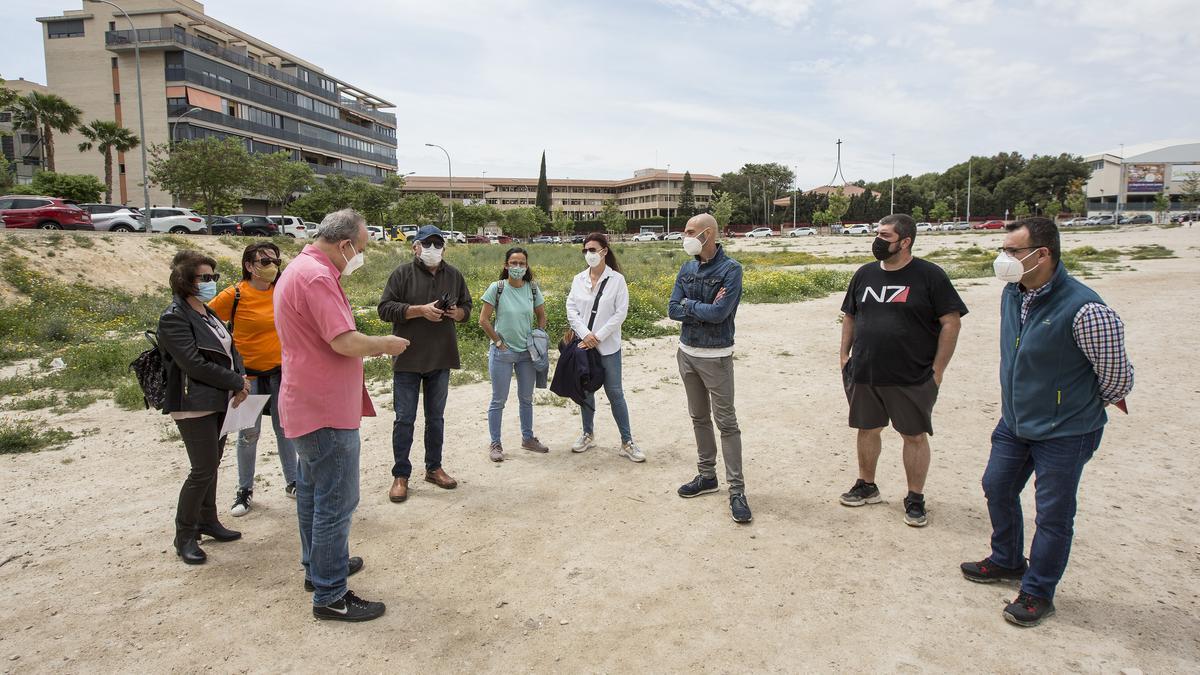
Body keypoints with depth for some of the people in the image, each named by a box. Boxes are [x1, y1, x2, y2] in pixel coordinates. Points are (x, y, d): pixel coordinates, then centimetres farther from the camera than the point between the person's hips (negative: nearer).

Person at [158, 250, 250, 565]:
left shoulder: (209, 314, 13)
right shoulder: (174, 318, -14)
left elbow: (230, 349, 12)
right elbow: (194, 364, -22)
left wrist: (240, 380, -6)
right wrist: (237, 383, -17)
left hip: (219, 402, 8)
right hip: (194, 406, -8)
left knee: (211, 464, 16)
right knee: (203, 469, -5)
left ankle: (208, 520, 30)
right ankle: (184, 536, 10)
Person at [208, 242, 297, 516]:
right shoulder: (234, 295, -14)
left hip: (280, 371, 3)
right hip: (248, 373, -3)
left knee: (285, 429, 12)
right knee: (248, 434, 6)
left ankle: (292, 482, 26)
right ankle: (245, 489, 23)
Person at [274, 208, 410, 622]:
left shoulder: (298, 269, 13)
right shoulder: (317, 276, -21)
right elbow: (345, 341, -27)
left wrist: (371, 346, 12)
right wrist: (384, 344, -10)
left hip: (306, 407, 11)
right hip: (328, 412, -11)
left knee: (313, 492, 22)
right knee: (336, 502, -2)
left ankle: (318, 565, 38)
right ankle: (330, 596, 7)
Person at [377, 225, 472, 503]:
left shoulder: (454, 275, 8)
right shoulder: (403, 274, -5)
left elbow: (466, 306, 16)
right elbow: (385, 309, -10)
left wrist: (457, 312, -7)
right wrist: (420, 310, -20)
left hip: (441, 358, 4)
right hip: (408, 358, -4)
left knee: (436, 417, 15)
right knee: (405, 419, 2)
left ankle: (434, 468, 29)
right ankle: (401, 475, 13)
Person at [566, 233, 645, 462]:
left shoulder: (617, 279, -6)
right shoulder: (578, 279, 4)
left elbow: (620, 313, -9)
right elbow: (571, 310, 1)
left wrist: (598, 336, -13)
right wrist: (585, 334, -12)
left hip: (608, 346, -3)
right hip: (583, 344, 4)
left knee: (615, 393, -1)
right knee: (585, 390, 13)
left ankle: (627, 442, 7)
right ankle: (588, 435, 30)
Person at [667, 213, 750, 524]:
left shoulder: (731, 269, -13)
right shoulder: (686, 269, 5)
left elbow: (719, 313, -23)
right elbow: (673, 310, -2)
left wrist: (689, 304, -8)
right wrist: (705, 308, -14)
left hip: (716, 356, -6)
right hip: (687, 352, 6)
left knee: (726, 422, -4)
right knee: (699, 418, 15)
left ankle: (736, 490, 0)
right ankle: (707, 475, 28)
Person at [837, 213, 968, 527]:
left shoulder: (930, 275, -7)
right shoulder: (865, 274, 7)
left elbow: (951, 323, -7)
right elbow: (850, 317, 16)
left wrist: (937, 369, -10)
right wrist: (845, 355, 8)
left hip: (912, 378, -4)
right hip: (864, 373, 4)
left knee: (914, 435, 6)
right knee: (867, 430, 14)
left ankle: (915, 498, 20)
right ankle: (866, 486, 31)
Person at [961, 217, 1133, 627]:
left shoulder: (1084, 309, -27)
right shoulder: (1011, 294, -3)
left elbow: (1116, 376, -13)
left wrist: (1084, 406, 3)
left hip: (1064, 432, -8)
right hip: (1014, 422, 8)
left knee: (1053, 515, 6)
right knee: (997, 487, 20)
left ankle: (1037, 593, 24)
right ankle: (1007, 561, 42)